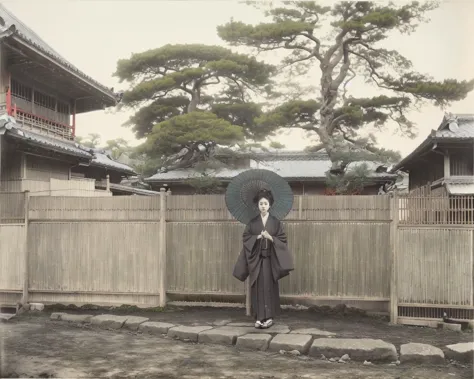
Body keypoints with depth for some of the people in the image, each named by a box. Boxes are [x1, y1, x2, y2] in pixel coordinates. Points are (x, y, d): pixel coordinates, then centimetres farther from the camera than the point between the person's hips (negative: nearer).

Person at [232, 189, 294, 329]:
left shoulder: (276, 222, 3)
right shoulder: (252, 222, 7)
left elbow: (282, 239, 0)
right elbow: (245, 237, 3)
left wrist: (270, 237, -16)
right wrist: (257, 237, -13)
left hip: (270, 258, -1)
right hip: (256, 258, 1)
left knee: (269, 286, -3)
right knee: (257, 286, -1)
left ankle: (269, 317, 3)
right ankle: (258, 317, 3)